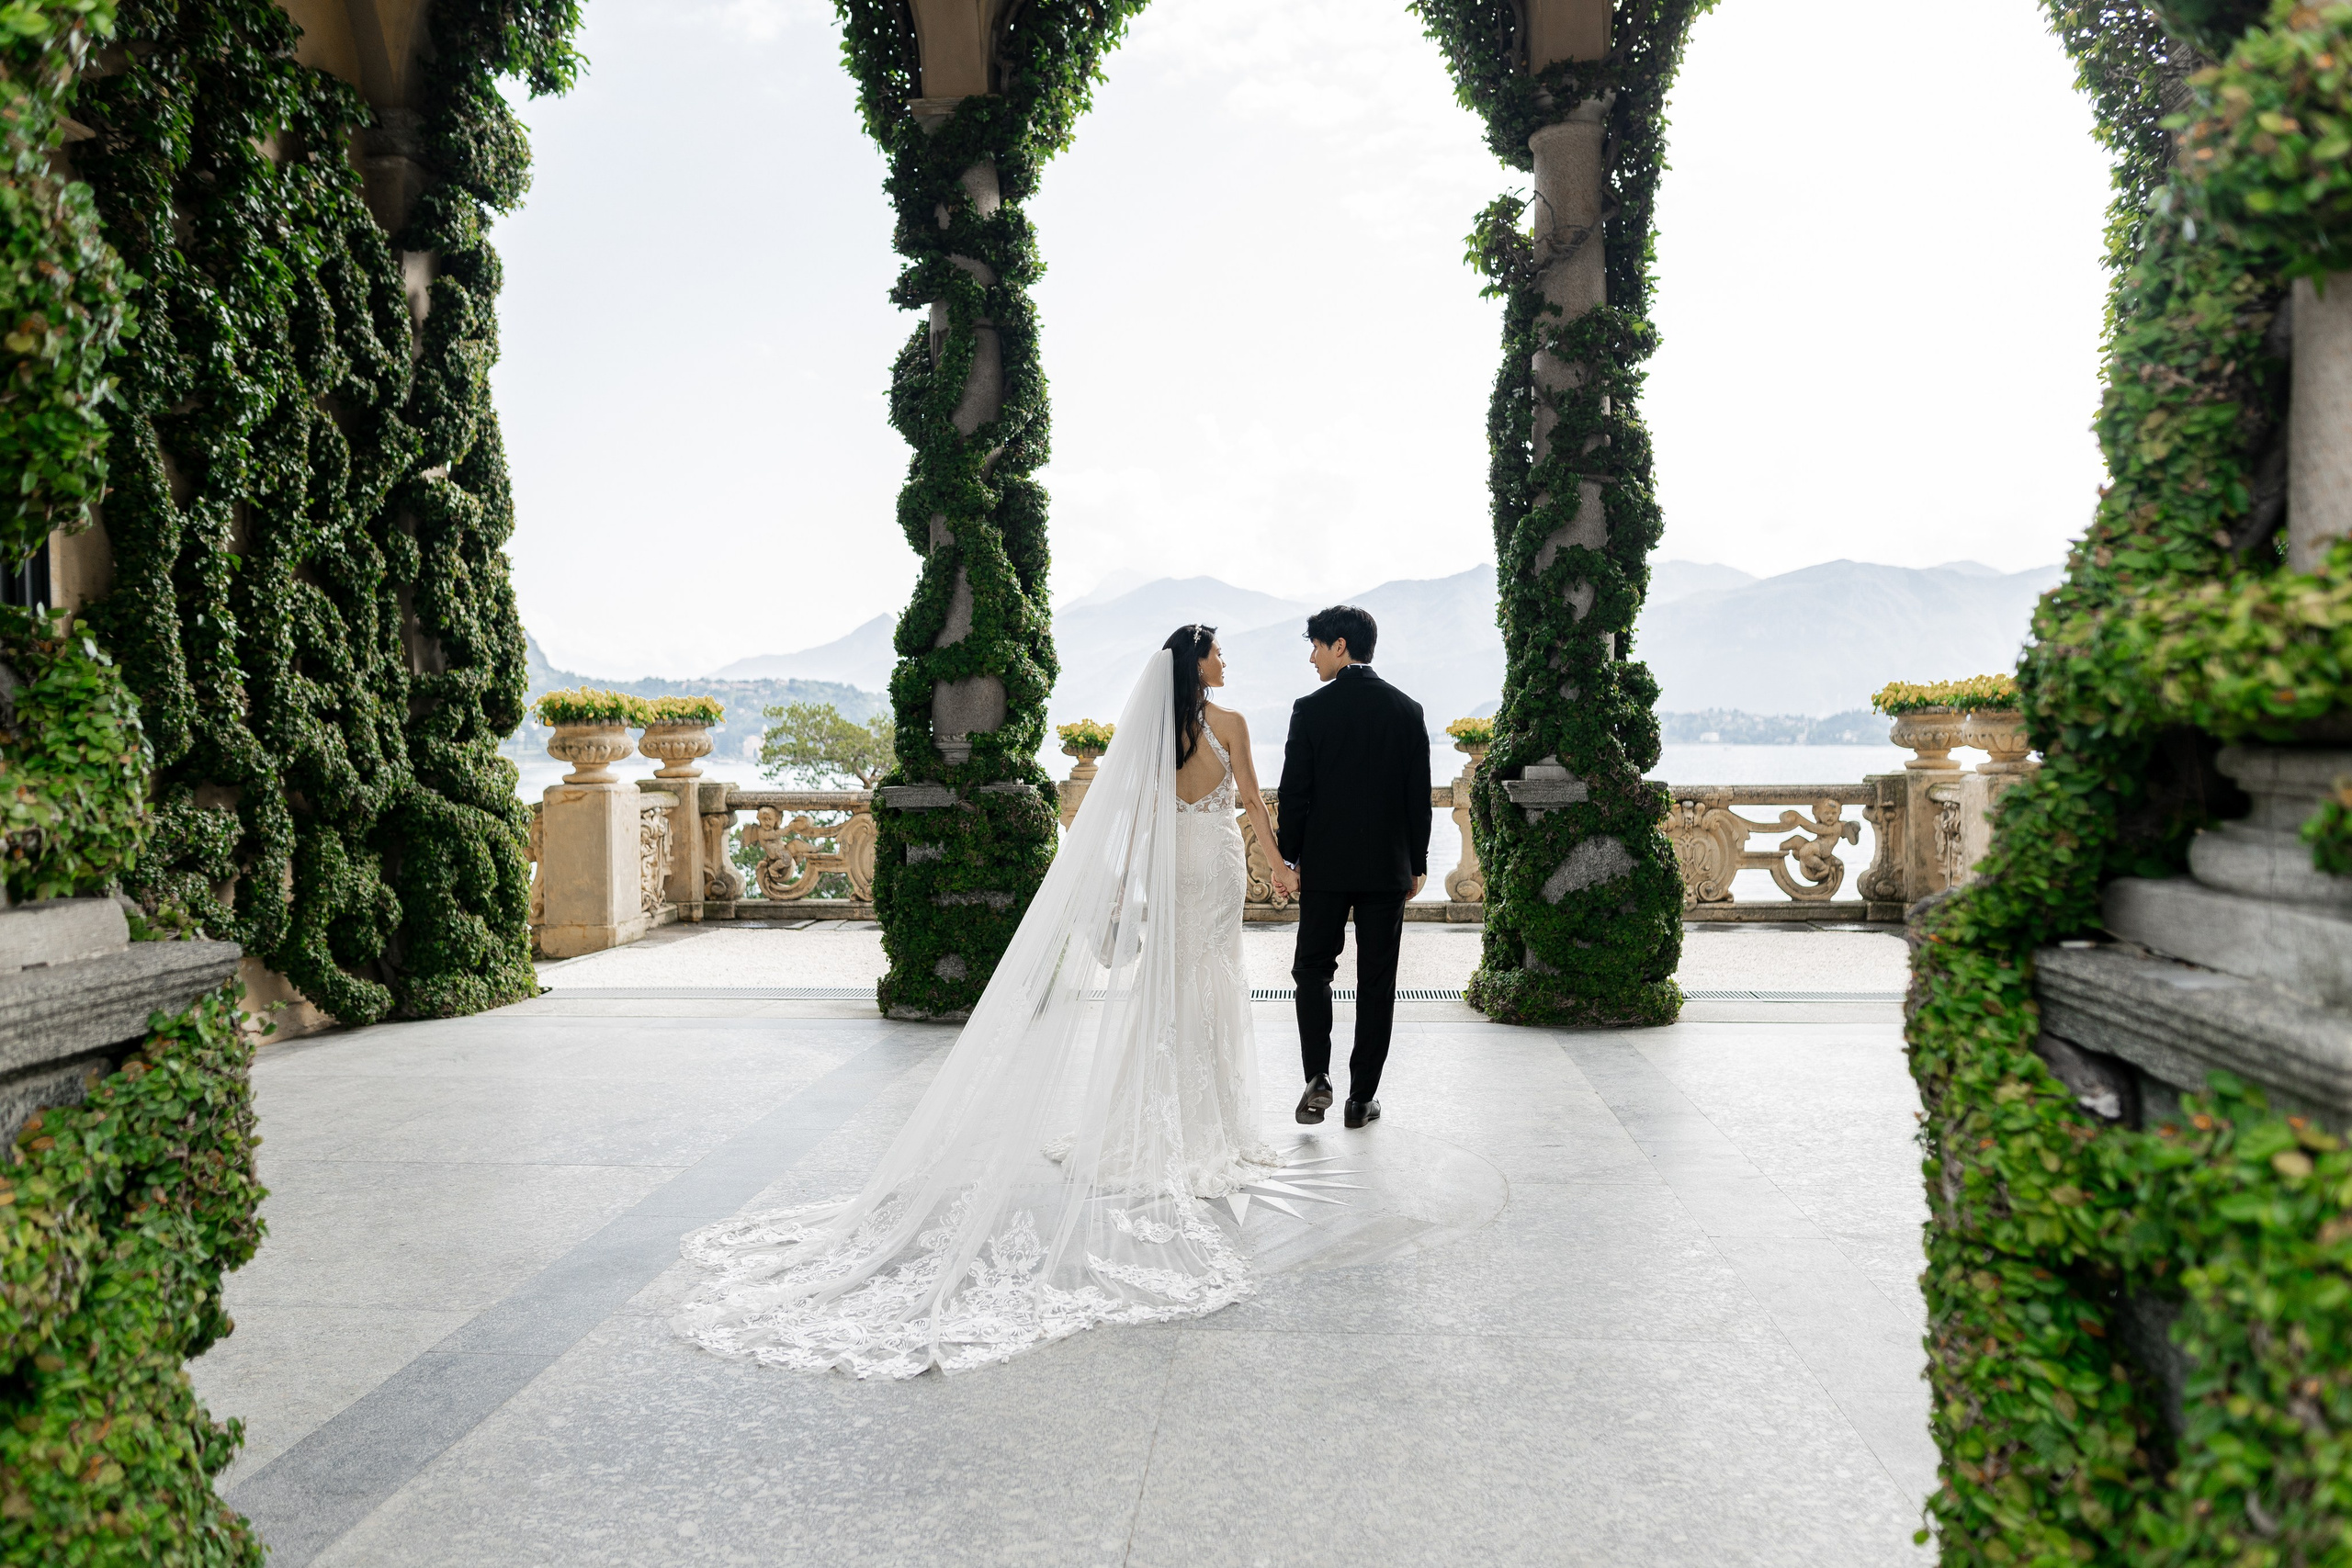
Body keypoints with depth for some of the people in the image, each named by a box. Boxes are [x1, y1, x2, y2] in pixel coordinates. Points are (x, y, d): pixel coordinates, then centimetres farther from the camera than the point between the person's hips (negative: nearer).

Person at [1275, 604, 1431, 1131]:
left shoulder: (1311, 710, -7)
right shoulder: (1407, 710, 1)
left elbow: (1294, 792, -7)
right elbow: (1419, 796, 3)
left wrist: (1289, 857, 3)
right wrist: (1418, 863, 11)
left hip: (1324, 866, -2)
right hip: (1388, 868, 2)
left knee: (1313, 970, 12)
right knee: (1377, 982, 8)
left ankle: (1318, 1078, -1)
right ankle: (1362, 1096, 12)